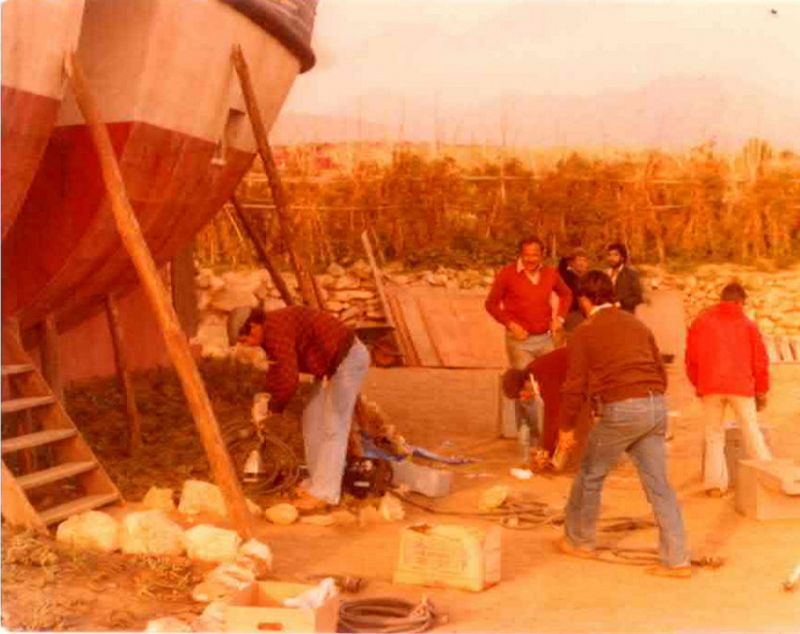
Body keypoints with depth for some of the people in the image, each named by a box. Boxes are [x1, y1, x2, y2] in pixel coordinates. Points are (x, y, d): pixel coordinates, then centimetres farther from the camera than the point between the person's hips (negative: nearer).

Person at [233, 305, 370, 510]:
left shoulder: (277, 331, -25)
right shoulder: (270, 332, 7)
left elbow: (289, 379, -29)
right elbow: (277, 368, 21)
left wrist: (275, 406, -12)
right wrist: (267, 397, 12)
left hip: (348, 359, -11)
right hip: (330, 364, 11)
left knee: (332, 428, -10)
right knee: (312, 420, 13)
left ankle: (324, 492, -7)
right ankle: (317, 480, 22)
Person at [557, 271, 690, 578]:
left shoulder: (585, 332, 1)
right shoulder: (637, 325, 19)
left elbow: (575, 384, -1)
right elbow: (661, 373, 21)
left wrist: (567, 427, 8)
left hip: (620, 410, -5)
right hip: (656, 406, 6)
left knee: (590, 475, 15)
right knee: (658, 484, 8)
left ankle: (579, 540, 29)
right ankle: (677, 560, 5)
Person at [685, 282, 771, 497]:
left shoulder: (700, 322, 8)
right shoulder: (748, 324, 4)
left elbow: (691, 358, 9)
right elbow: (760, 360, 5)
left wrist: (698, 385, 21)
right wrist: (762, 391, 14)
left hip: (710, 387, 1)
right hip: (741, 386, -1)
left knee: (714, 434, 9)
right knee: (752, 432, 8)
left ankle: (715, 483, 6)